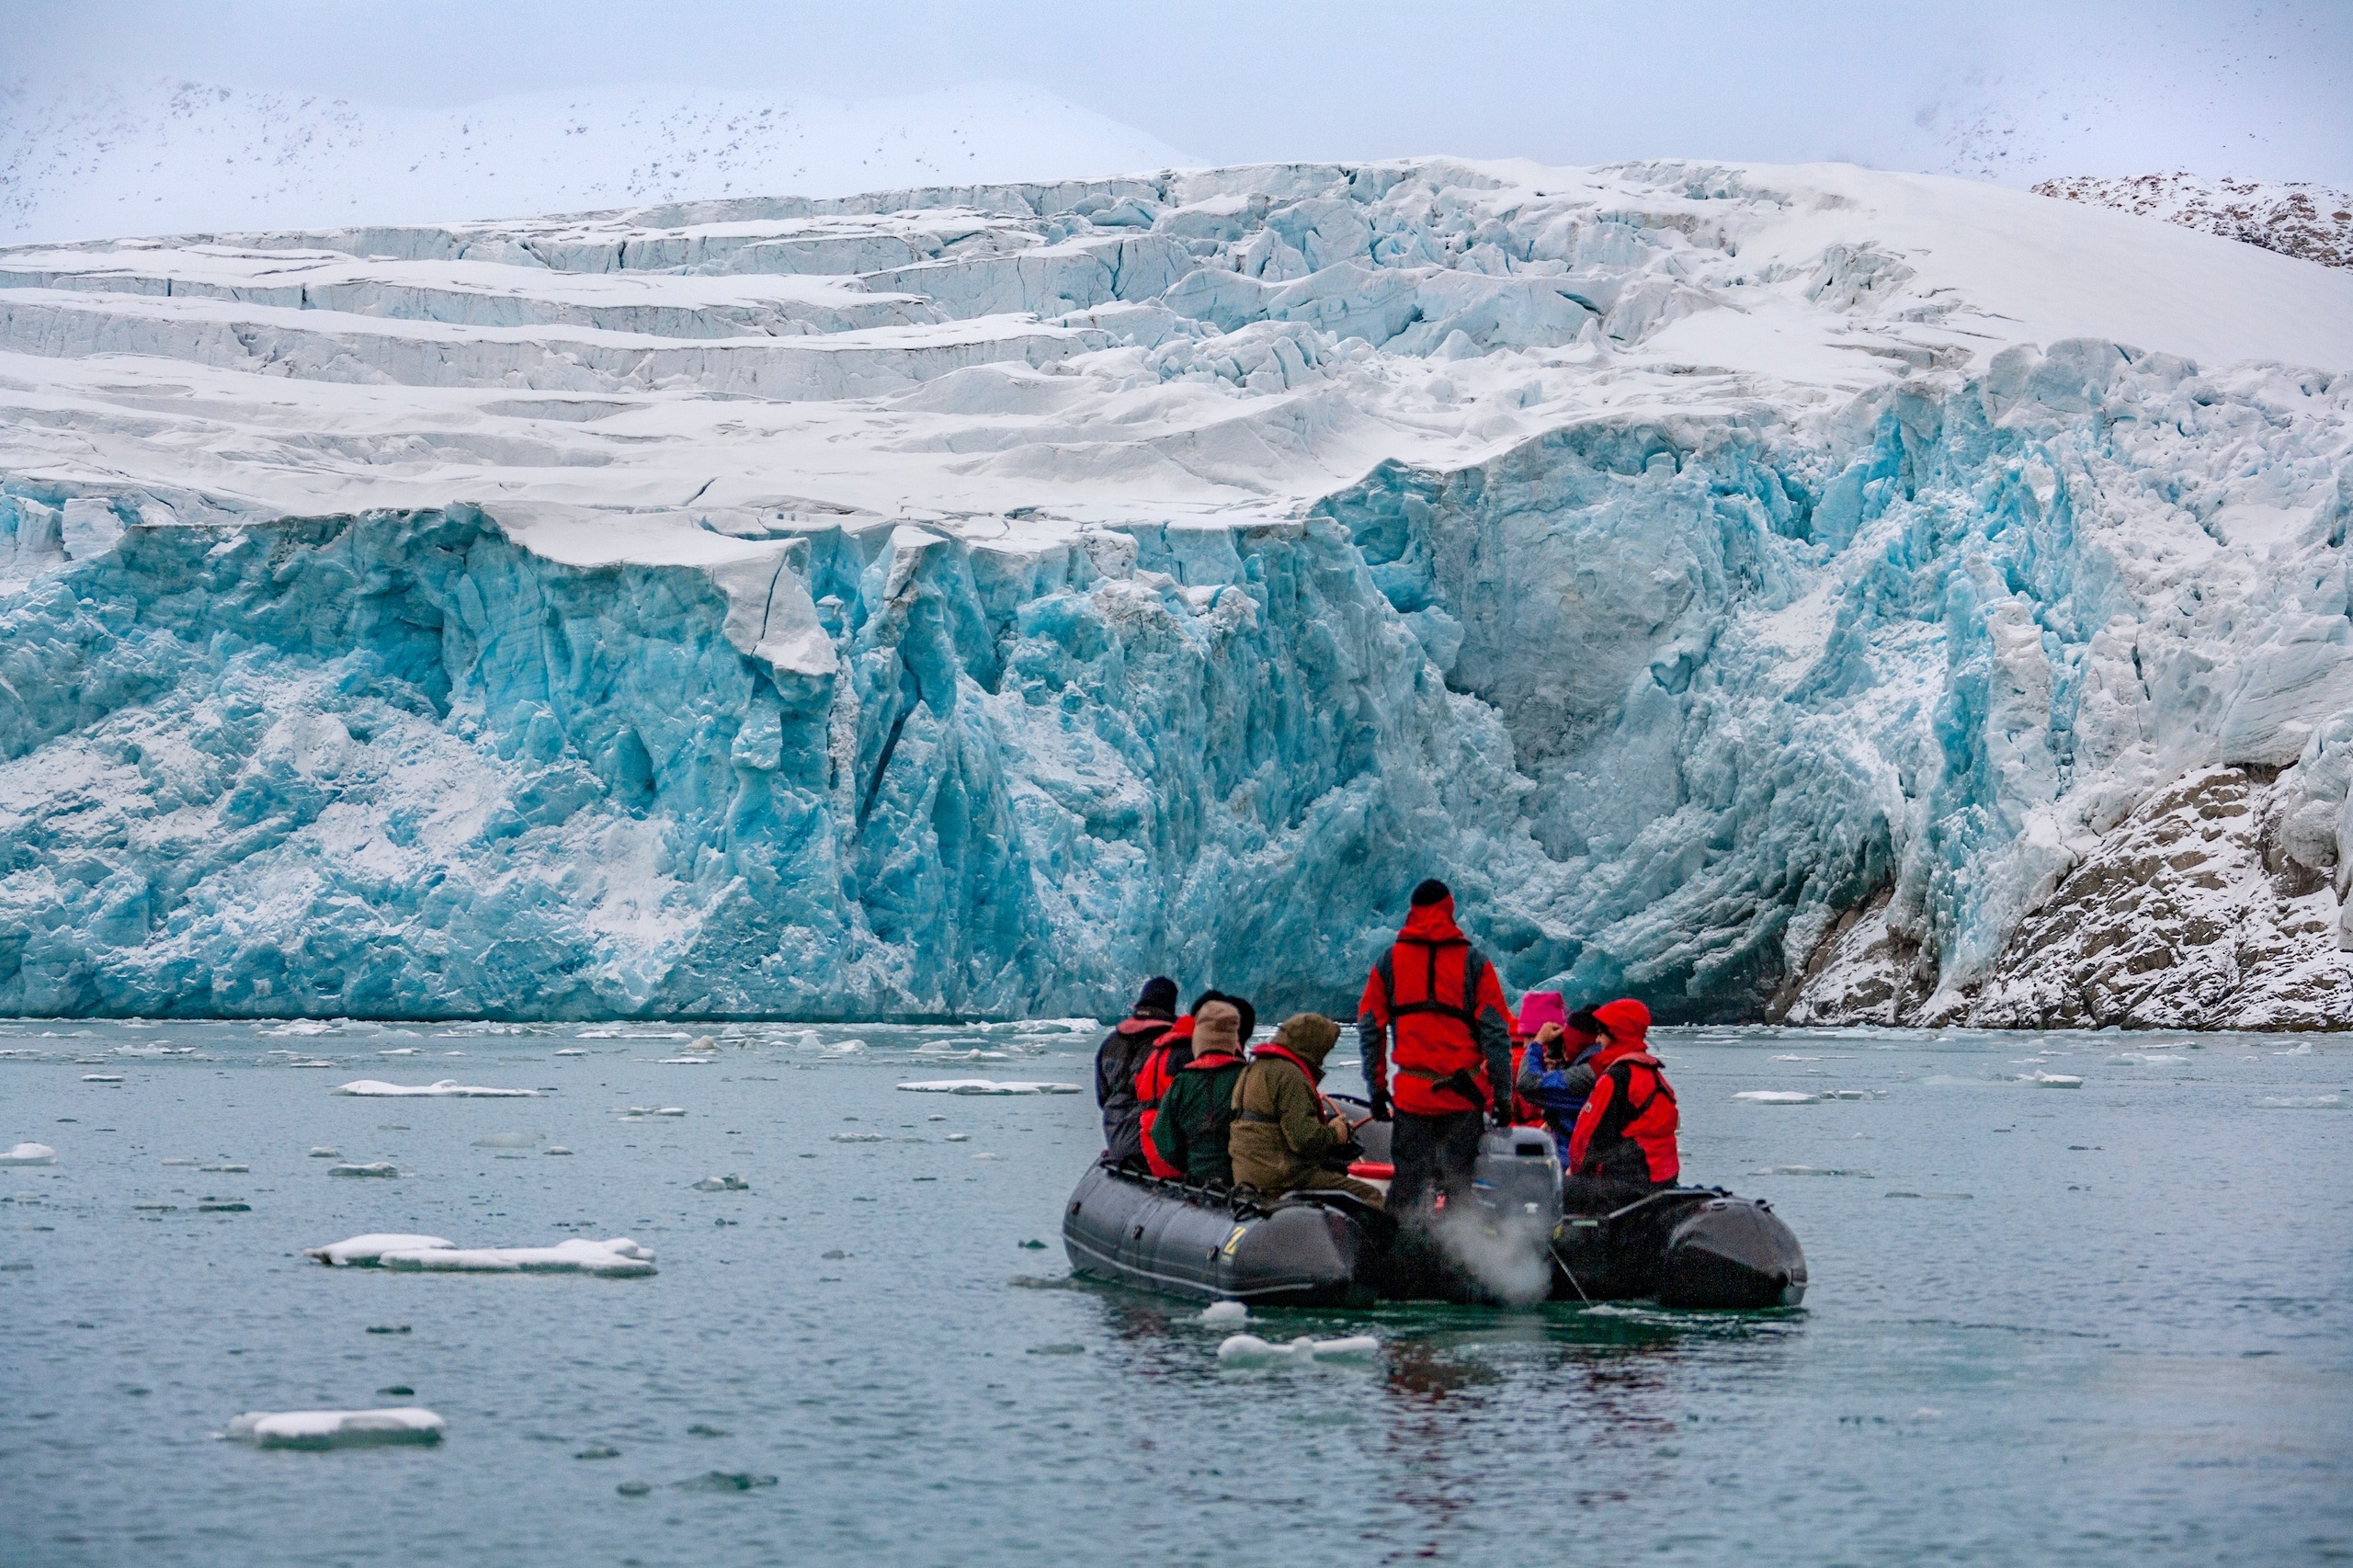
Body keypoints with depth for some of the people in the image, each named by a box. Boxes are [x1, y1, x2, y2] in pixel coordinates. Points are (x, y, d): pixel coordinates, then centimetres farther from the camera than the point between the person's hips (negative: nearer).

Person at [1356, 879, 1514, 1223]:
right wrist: (1502, 1094, 0)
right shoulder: (1473, 962, 1)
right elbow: (1496, 1032, -3)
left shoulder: (1389, 962, 6)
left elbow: (1369, 1029, 6)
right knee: (1462, 1185, 3)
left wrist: (1377, 1090, 11)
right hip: (1465, 1095, -1)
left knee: (1408, 1184, 5)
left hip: (1411, 1094, 1)